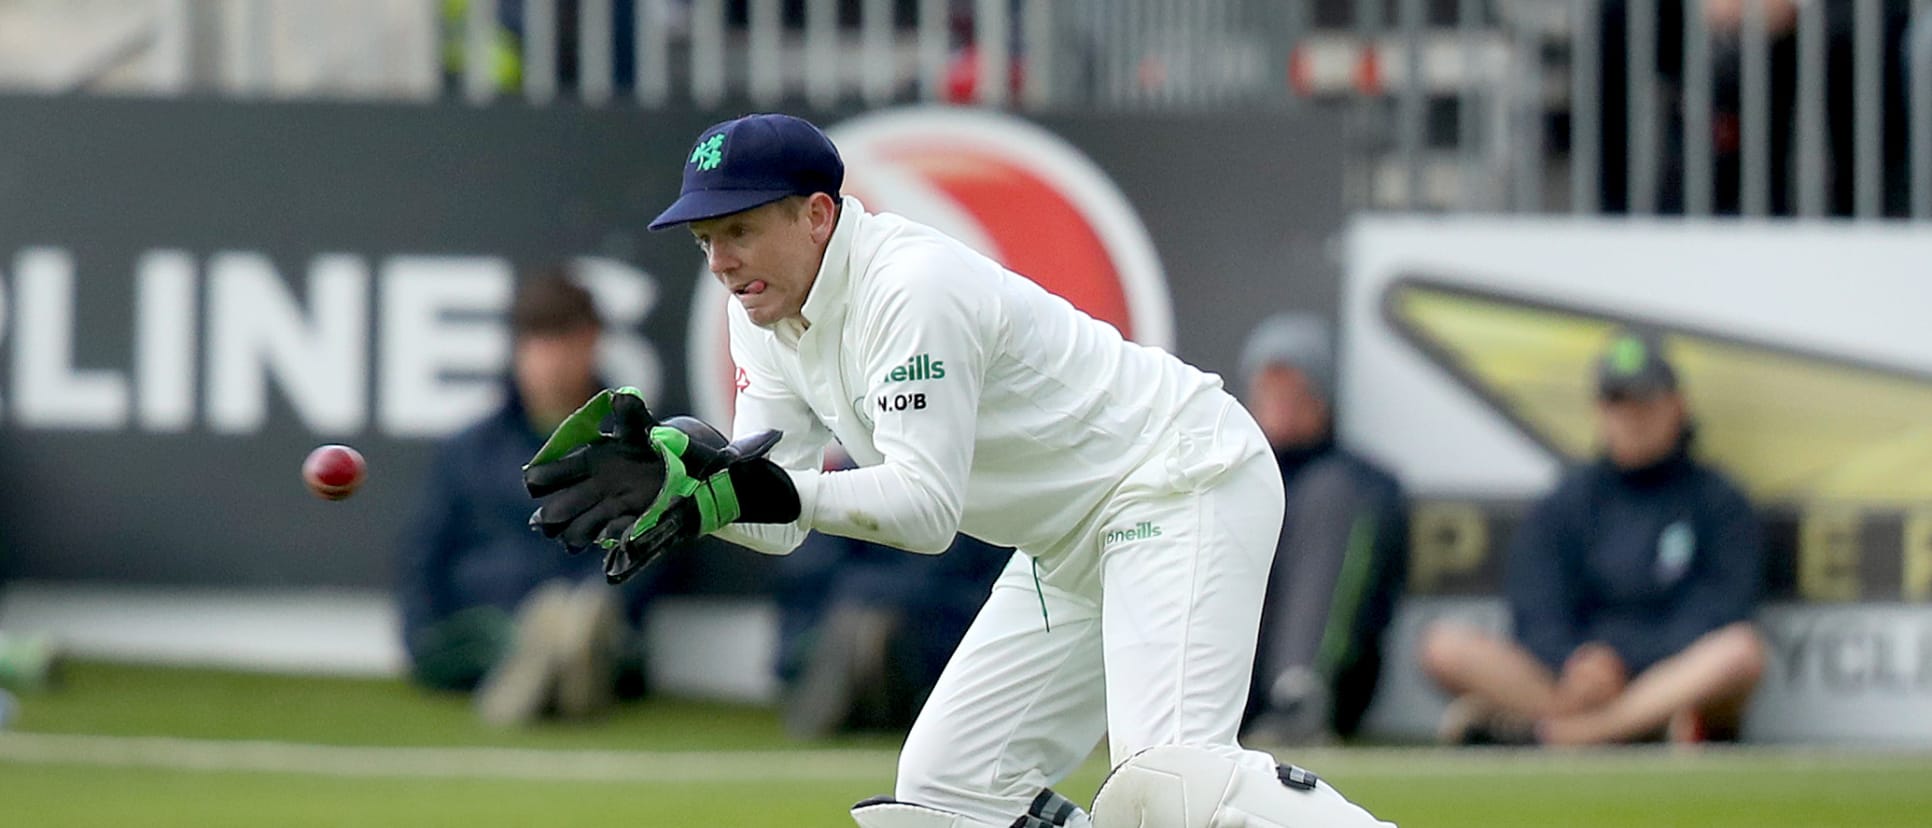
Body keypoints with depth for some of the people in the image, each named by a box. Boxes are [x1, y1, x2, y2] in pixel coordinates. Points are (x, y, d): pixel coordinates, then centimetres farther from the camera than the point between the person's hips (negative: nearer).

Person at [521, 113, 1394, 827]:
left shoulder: (911, 288, -24)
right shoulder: (767, 312, 4)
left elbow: (929, 507, -29)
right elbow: (774, 517, -1)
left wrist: (779, 490, -40)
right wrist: (672, 469, -21)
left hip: (1182, 483, -10)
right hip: (1072, 546, 10)